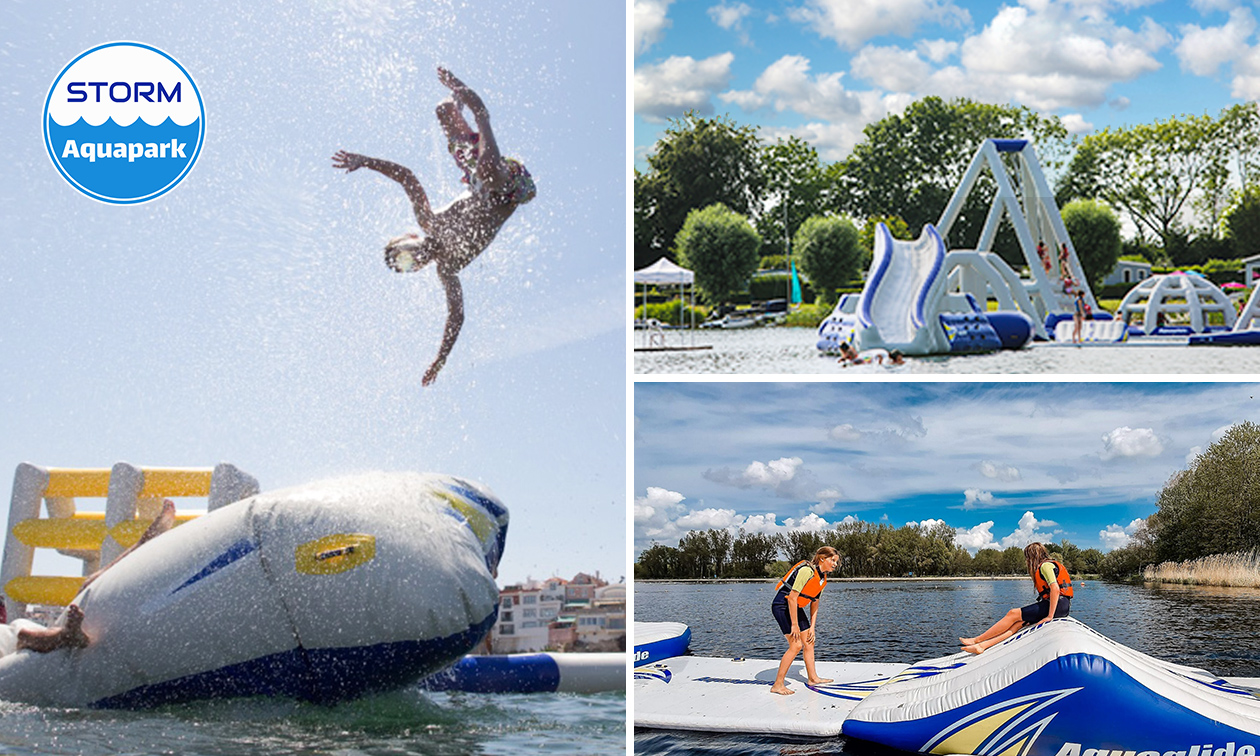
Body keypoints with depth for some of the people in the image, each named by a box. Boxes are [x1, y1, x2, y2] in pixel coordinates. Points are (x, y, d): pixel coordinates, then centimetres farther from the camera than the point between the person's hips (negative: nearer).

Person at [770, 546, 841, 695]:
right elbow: (792, 597, -25)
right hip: (782, 605, -9)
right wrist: (794, 625, -21)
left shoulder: (822, 579, 6)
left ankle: (812, 677, 26)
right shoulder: (806, 570, -23)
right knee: (796, 645, -14)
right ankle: (777, 685, -10)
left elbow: (814, 604, 14)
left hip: (796, 607, 9)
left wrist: (812, 627, 7)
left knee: (809, 642, 12)